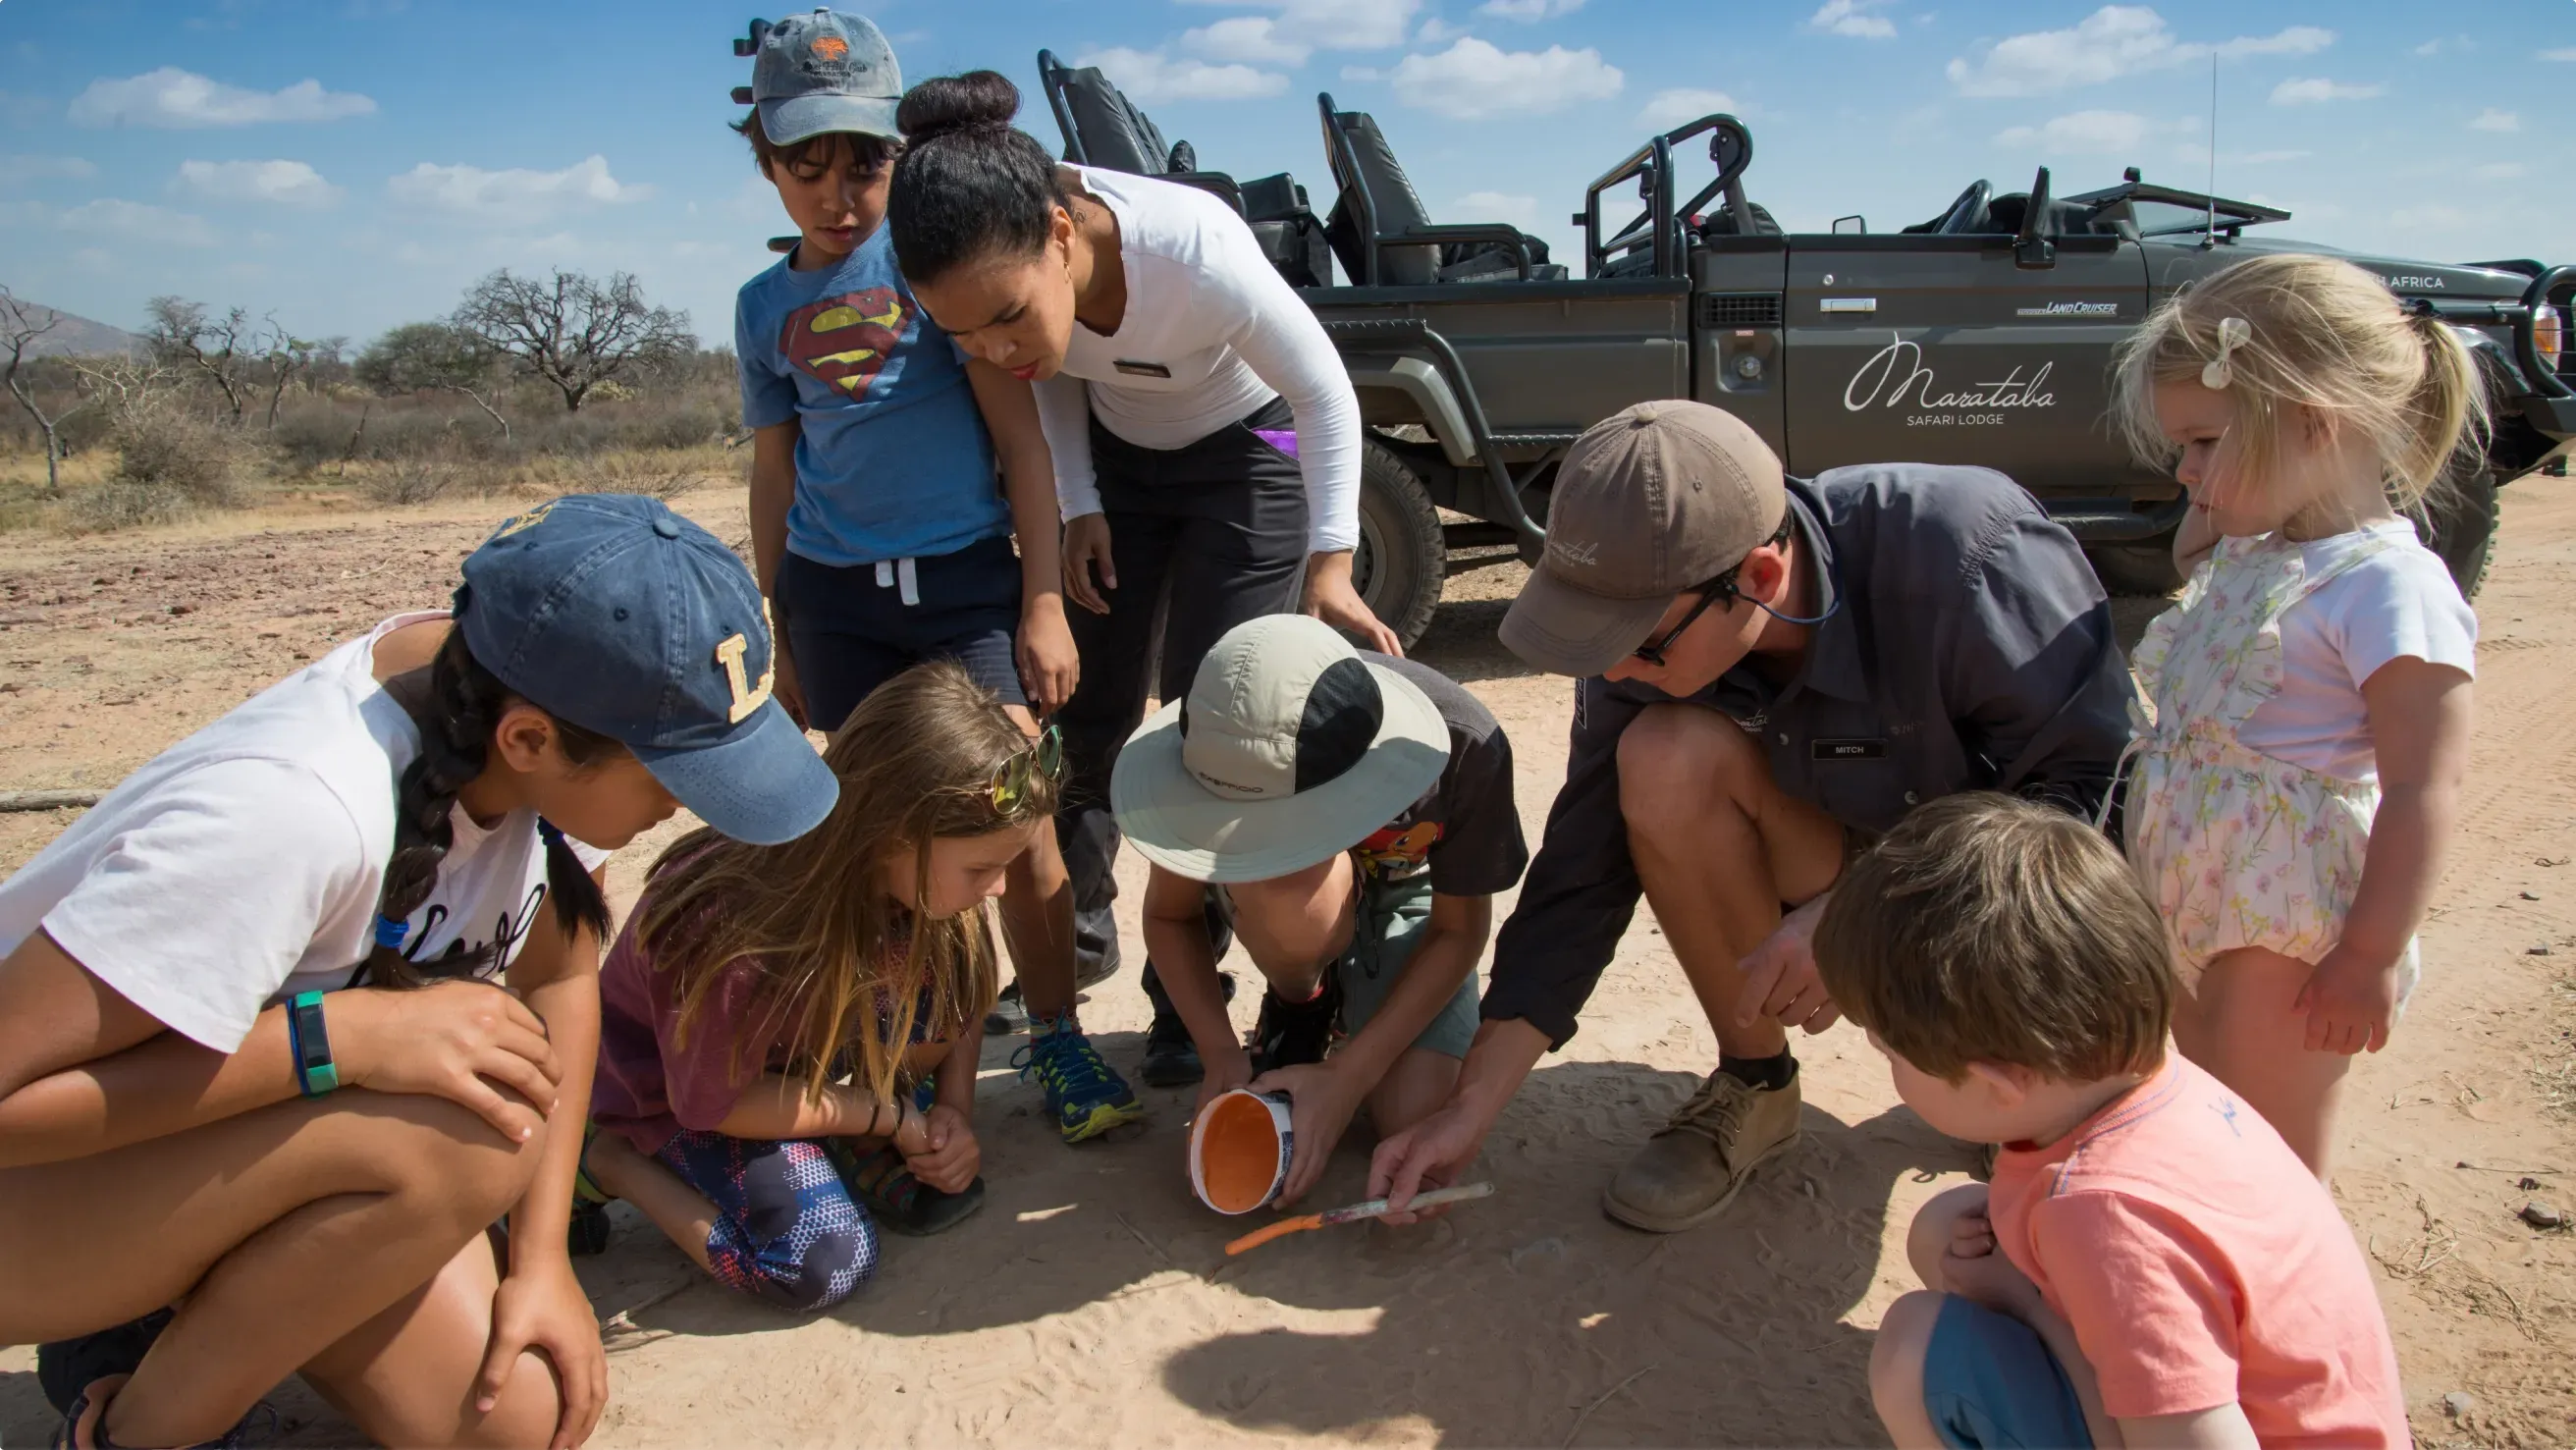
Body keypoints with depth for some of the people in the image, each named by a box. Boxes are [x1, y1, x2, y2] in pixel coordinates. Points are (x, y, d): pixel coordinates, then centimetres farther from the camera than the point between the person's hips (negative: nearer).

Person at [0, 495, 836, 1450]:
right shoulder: (295, 813, -37)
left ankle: (169, 1318, 15)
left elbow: (560, 979, -3)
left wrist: (540, 1257, -8)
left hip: (255, 1150, 6)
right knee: (457, 1140, -32)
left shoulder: (559, 716, -15)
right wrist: (338, 1036, -36)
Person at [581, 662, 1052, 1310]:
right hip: (683, 1089, -4)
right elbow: (715, 1100, -26)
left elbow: (962, 994, -3)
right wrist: (890, 1115, -20)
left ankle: (859, 1151, 1)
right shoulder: (737, 931, -40)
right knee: (827, 1264, -20)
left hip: (806, 1050, 5)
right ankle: (618, 1161, 0)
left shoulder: (917, 876, -22)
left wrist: (954, 1110, -16)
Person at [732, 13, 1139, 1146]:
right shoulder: (765, 306, 10)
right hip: (836, 596, 3)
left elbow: (1018, 431, -2)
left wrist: (1043, 601, -7)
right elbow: (774, 475, 16)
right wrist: (781, 640, 16)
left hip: (966, 581, -3)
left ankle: (1056, 1038, 11)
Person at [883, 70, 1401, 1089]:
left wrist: (1330, 561, -25)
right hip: (1115, 459, 4)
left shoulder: (1198, 252, -38)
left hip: (1245, 455, -4)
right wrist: (1081, 507, -7)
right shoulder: (1000, 268, -26)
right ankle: (1077, 936, 29)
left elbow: (1324, 393, -22)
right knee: (1088, 716, 7)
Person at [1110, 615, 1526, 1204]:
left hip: (1406, 891, 0)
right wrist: (1220, 1051, -24)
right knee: (1288, 888, -38)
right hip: (1274, 897, 1)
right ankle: (1297, 1008, -3)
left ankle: (1347, 1000, 13)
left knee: (1413, 1116, -20)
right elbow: (1169, 913, -13)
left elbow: (1460, 930, -20)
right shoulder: (1221, 755, -33)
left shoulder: (1464, 745, -36)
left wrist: (1347, 1077, -25)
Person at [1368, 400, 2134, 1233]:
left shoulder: (1960, 548, -32)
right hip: (1861, 863, 3)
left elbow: (2092, 787, -24)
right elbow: (1579, 882, -13)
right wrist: (1470, 1112, -13)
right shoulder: (1650, 621, -19)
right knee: (1664, 758, -27)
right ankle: (1754, 1087, -5)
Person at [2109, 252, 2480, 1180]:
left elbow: (2424, 790, -20)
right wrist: (2203, 511, 9)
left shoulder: (2390, 585, -20)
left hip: (2291, 928, -9)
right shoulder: (2246, 555, 6)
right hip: (2195, 897, 9)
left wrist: (2372, 957, -20)